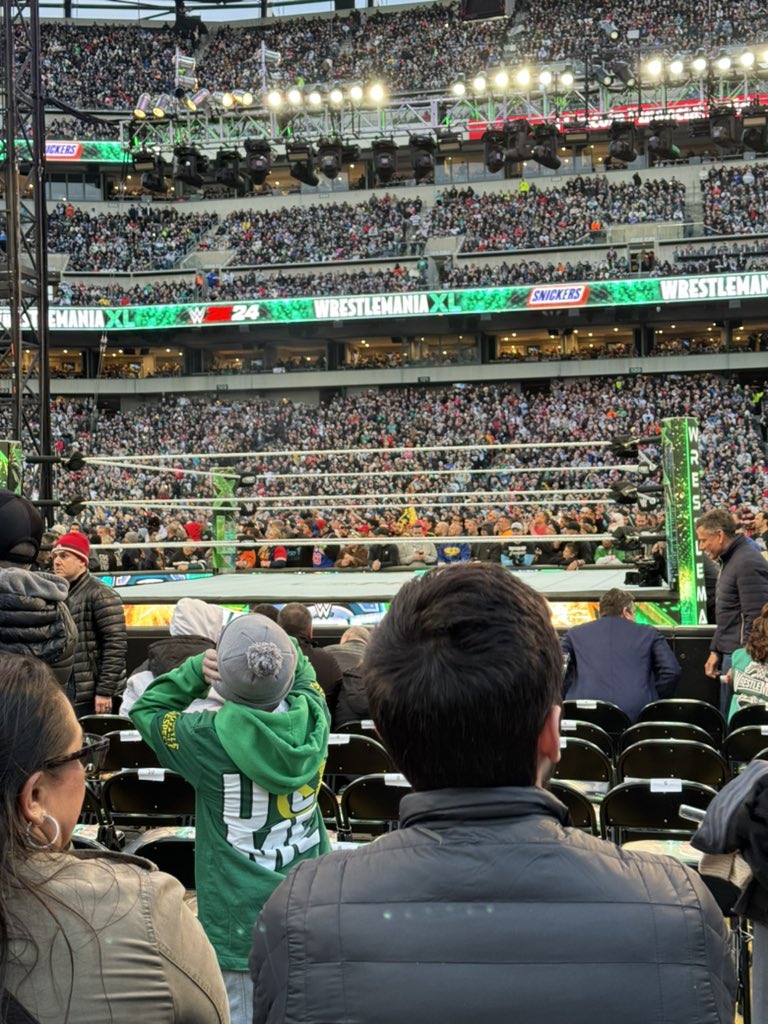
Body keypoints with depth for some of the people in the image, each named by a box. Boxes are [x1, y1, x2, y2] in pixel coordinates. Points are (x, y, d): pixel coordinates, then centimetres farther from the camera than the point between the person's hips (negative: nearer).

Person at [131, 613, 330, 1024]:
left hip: (240, 922, -3)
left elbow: (145, 708, -1)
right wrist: (274, 643, -5)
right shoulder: (313, 721, -11)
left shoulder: (207, 739, -20)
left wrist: (197, 669, -7)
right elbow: (303, 671, 11)